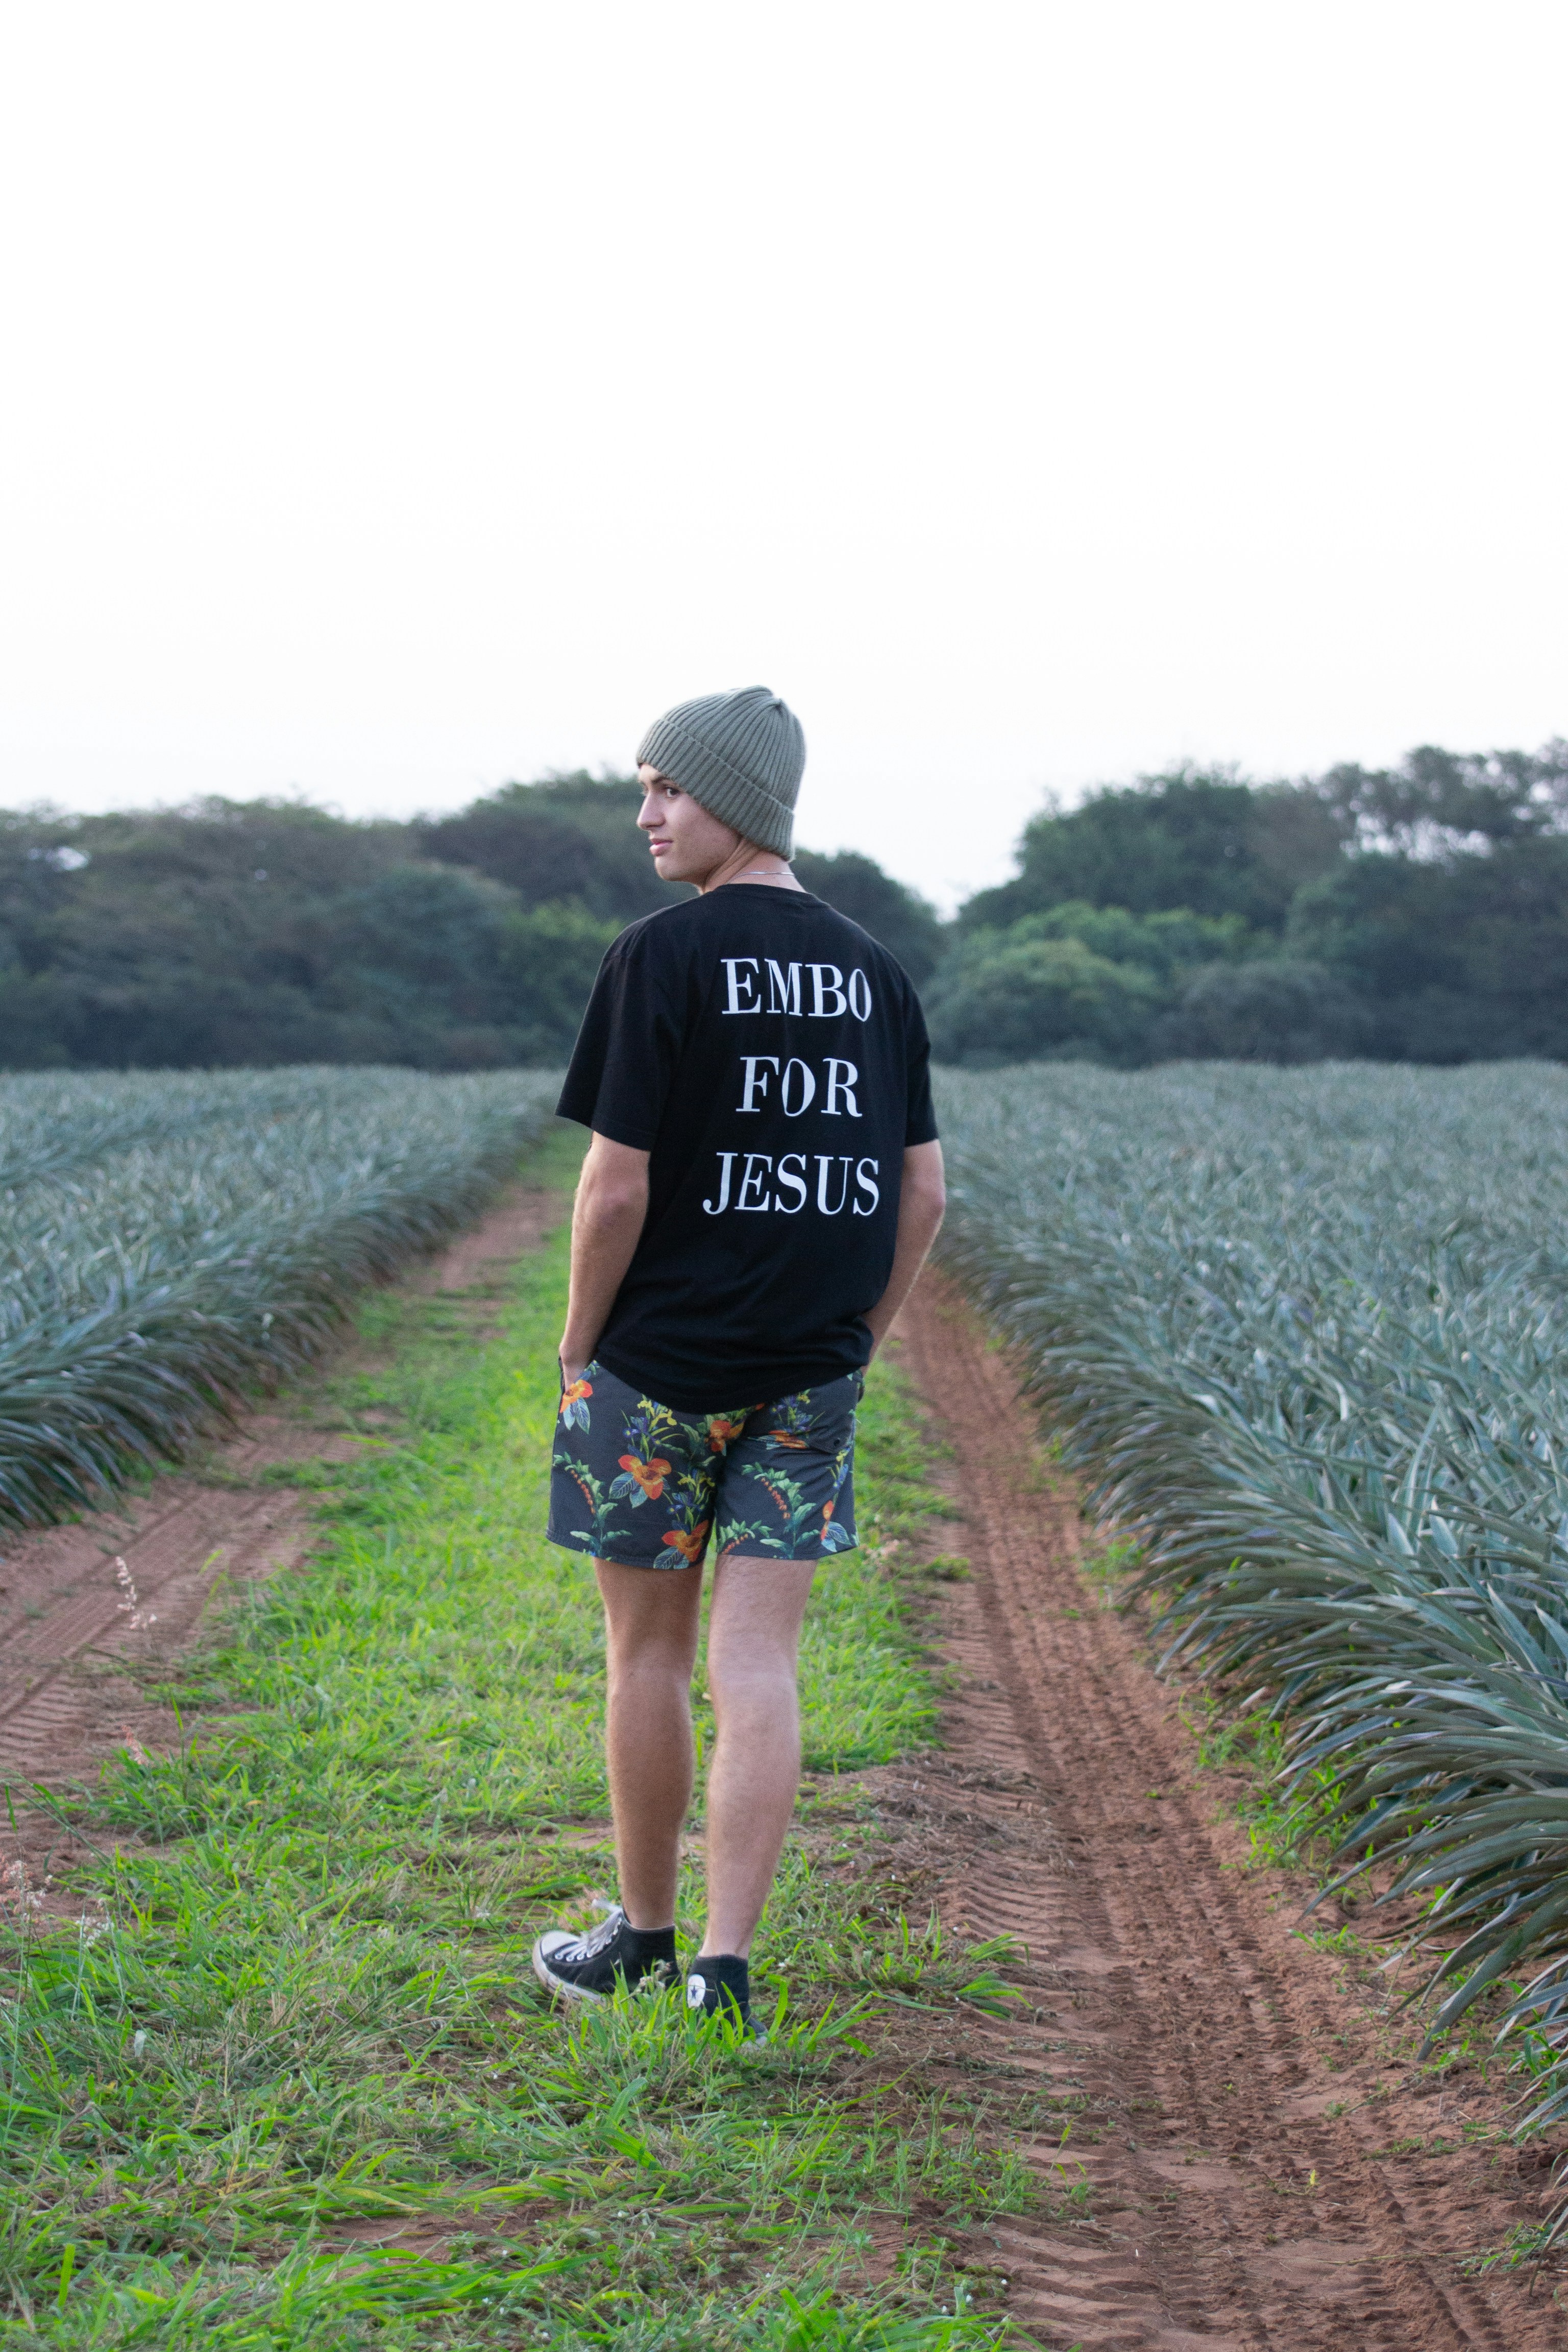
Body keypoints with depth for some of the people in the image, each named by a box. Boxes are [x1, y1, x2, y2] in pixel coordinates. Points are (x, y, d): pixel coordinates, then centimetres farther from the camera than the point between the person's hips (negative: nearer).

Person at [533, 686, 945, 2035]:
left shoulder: (665, 958, -12)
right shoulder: (873, 973, 5)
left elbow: (618, 1187, -15)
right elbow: (922, 1193, 7)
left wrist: (580, 1344, -2)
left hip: (659, 1365, -4)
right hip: (807, 1381, 4)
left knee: (648, 1654, 10)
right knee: (757, 1670, 3)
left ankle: (644, 1940, 23)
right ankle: (726, 1970, 1)